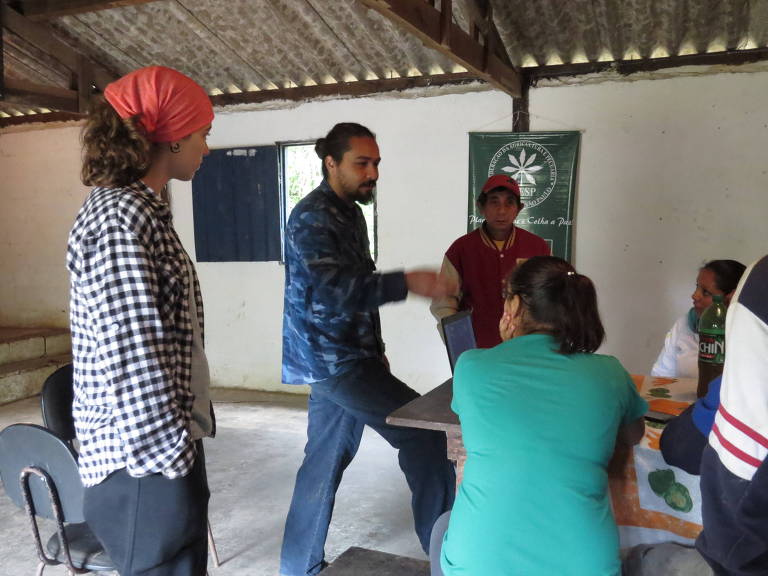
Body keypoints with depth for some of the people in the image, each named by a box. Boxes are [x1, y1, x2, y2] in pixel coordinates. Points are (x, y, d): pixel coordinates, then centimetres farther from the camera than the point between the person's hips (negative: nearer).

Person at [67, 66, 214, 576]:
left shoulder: (133, 209, 13)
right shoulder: (122, 218, -19)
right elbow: (133, 363, -24)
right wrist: (174, 458, -18)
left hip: (158, 451, 10)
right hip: (148, 462, -10)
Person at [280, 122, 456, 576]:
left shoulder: (349, 212, 15)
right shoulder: (313, 218, -16)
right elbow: (328, 290, -31)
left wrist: (374, 350, 21)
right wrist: (407, 282, -37)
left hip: (342, 357, 9)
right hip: (332, 360, -9)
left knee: (324, 462, 15)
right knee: (424, 431, -8)